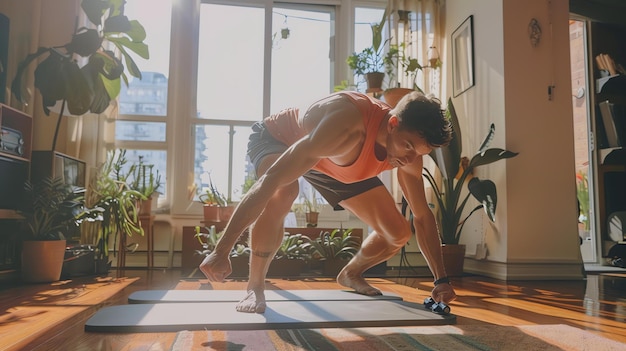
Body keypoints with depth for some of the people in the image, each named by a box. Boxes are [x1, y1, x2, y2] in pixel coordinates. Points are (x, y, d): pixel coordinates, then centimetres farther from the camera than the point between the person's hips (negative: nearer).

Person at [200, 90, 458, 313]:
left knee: (398, 233, -2)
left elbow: (422, 216, -8)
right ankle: (255, 287, -20)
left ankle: (350, 274, 29)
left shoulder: (408, 149, -22)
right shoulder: (345, 124, -45)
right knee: (284, 191, -43)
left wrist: (441, 280, -13)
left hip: (332, 160, 6)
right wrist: (221, 250, -48)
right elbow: (270, 181, -48)